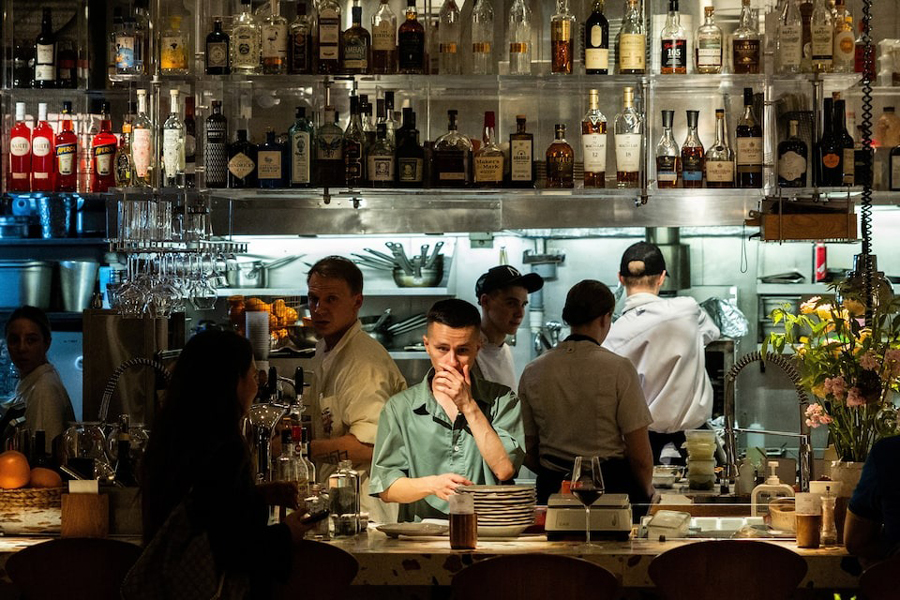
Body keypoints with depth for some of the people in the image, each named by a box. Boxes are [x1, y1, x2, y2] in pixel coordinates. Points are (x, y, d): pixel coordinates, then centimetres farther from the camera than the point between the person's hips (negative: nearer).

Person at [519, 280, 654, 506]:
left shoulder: (532, 372, 4)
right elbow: (640, 457, -8)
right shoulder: (619, 369, -7)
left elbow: (529, 455, 8)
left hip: (553, 488, 4)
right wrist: (647, 493, 10)